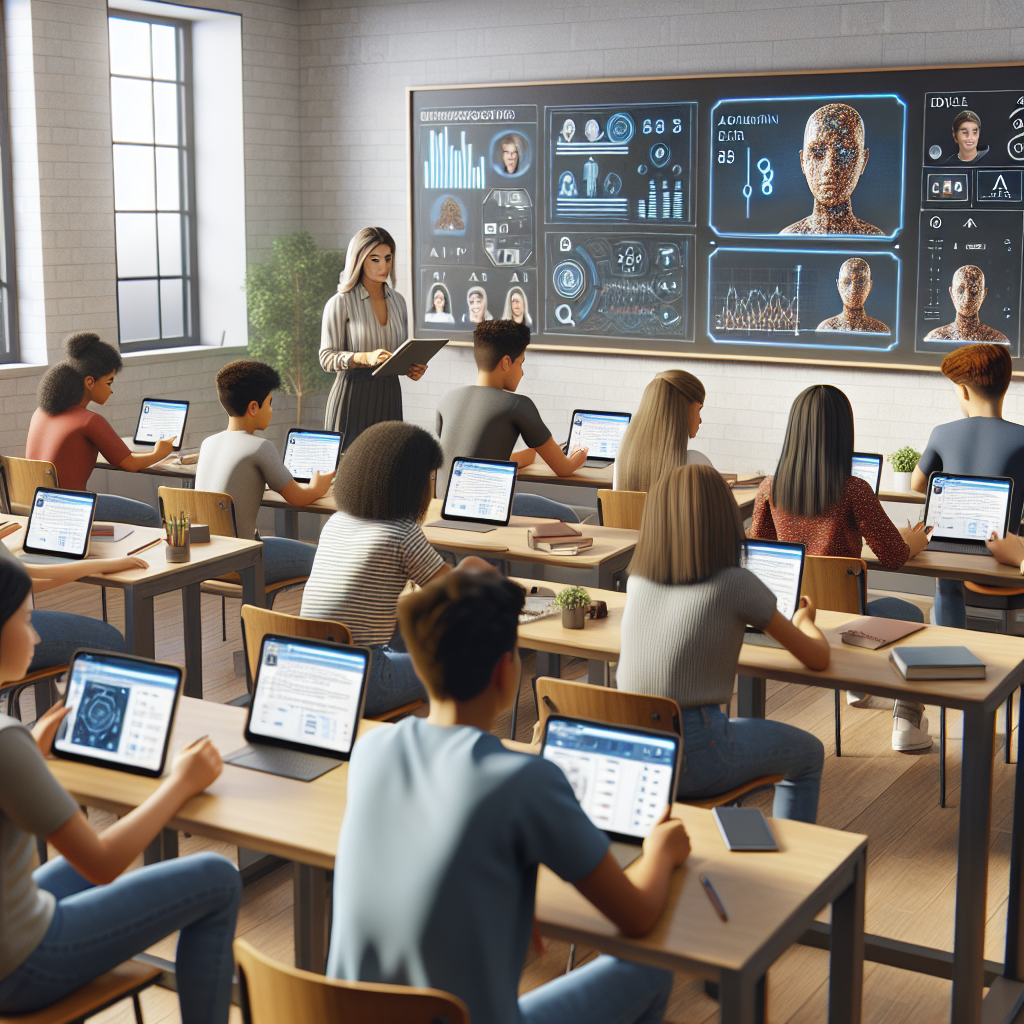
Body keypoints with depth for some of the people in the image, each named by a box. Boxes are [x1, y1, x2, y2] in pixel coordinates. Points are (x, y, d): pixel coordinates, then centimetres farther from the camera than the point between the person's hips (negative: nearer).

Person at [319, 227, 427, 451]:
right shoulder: (340, 303, -4)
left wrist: (412, 368, -2)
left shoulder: (397, 301, 12)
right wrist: (366, 357, -24)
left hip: (389, 397, 5)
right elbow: (327, 358, -8)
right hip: (353, 398, -5)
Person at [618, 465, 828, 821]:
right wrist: (804, 621, 23)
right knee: (808, 754, 23)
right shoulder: (736, 584, -11)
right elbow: (817, 658, 0)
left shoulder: (637, 580, 2)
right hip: (694, 762, -5)